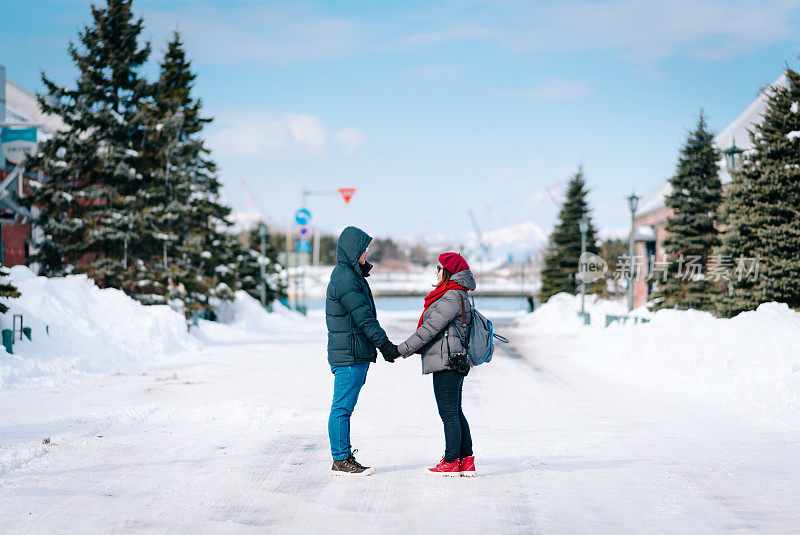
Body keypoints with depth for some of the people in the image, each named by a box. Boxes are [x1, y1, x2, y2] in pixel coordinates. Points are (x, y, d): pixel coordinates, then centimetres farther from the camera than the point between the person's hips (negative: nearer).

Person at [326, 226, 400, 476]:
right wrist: (386, 345, -16)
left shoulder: (351, 275, 18)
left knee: (344, 407, 13)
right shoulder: (345, 278, -15)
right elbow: (363, 317, -18)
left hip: (356, 354, 10)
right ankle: (341, 461, -2)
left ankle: (344, 456, 18)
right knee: (342, 407, -5)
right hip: (349, 354, -10)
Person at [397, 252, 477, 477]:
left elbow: (431, 328, -18)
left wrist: (402, 350, -14)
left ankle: (451, 463, -2)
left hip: (446, 363, -10)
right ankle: (466, 461, 15)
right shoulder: (459, 296, 17)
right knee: (455, 412, 13)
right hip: (455, 364, 10)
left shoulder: (452, 297, -15)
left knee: (448, 413, -6)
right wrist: (418, 348, 20)